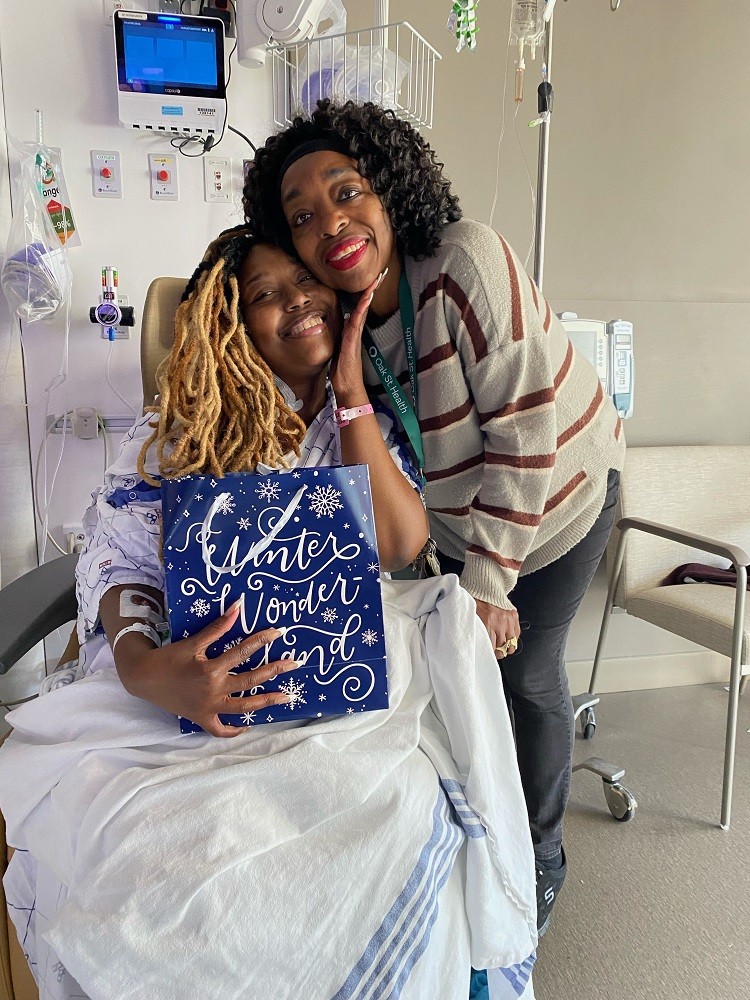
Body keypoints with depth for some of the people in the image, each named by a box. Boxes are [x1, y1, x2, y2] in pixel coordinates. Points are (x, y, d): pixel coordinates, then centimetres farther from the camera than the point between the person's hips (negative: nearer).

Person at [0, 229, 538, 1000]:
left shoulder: (373, 419, 13)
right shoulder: (185, 423, 8)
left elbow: (400, 544, -4)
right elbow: (119, 562, 1)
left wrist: (350, 390, -2)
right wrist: (142, 665, -22)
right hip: (199, 669, 0)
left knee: (410, 813, -31)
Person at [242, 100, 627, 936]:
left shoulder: (465, 262, -31)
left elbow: (524, 428, -29)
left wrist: (490, 581, -25)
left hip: (556, 489, -5)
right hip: (457, 514, 5)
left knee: (524, 674, 4)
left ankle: (539, 859, 34)